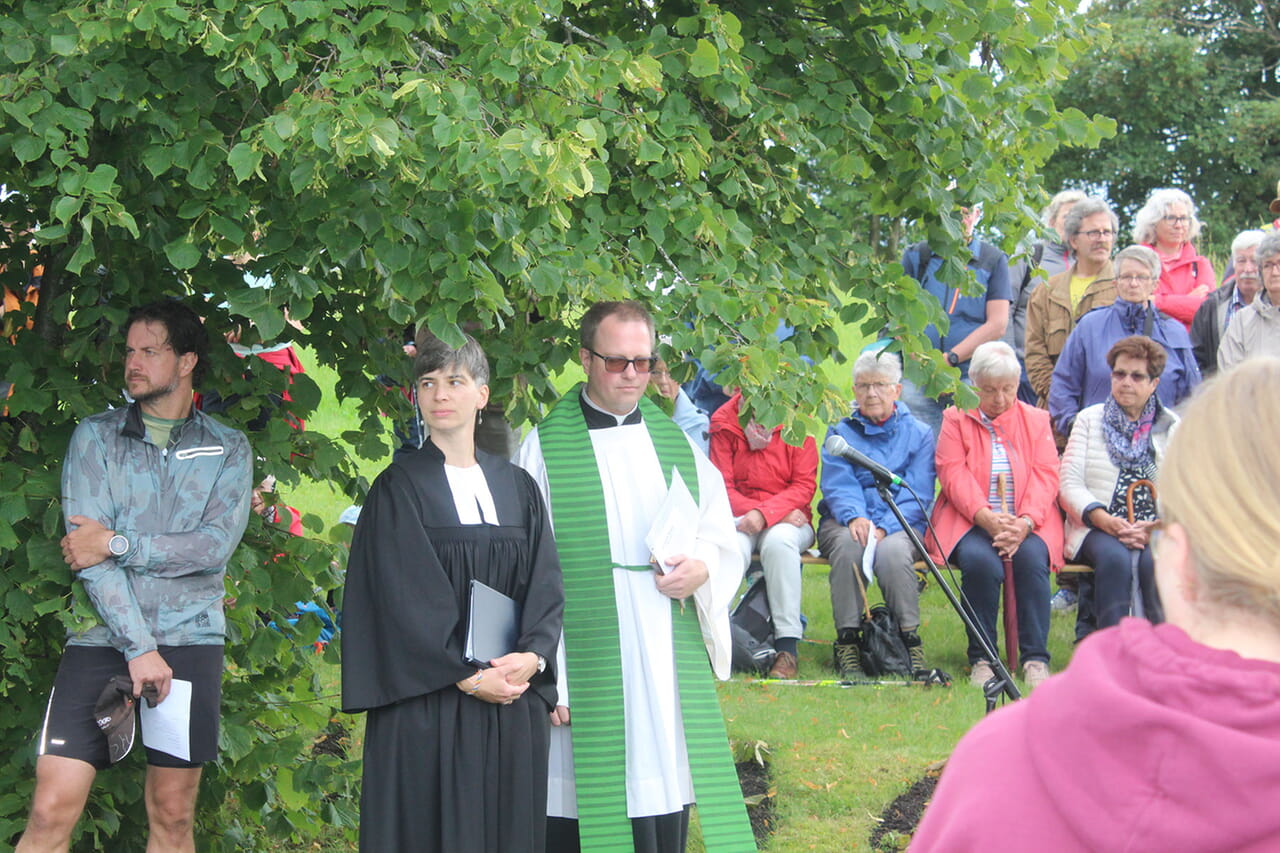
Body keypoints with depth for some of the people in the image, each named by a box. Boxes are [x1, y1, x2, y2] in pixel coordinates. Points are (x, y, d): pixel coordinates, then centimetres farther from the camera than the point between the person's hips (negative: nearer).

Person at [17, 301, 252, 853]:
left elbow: (216, 545, -5)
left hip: (188, 641, 1)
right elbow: (88, 550, -3)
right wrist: (138, 647, -12)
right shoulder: (95, 437, 8)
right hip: (103, 640, 0)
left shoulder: (227, 449, 10)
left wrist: (117, 544, -10)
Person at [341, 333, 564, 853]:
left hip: (515, 709, 4)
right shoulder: (399, 488, -1)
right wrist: (467, 676, -15)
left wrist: (532, 656, -12)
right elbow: (404, 598, -8)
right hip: (429, 707, -4)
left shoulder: (517, 488, 12)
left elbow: (546, 585, 6)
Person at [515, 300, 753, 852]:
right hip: (588, 673, -4)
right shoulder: (544, 450, -2)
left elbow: (724, 542, 15)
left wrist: (702, 568, -9)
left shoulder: (677, 444, 12)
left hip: (670, 668, 4)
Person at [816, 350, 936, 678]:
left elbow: (917, 494, 0)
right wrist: (855, 517, -23)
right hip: (844, 522, 1)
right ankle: (847, 640, -31)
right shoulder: (840, 433, 16)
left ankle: (910, 639, -27)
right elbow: (837, 485, 0)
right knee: (848, 544, -35)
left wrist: (884, 527, -18)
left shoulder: (918, 434, 12)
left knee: (893, 551, -35)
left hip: (899, 524, -1)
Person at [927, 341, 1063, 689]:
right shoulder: (956, 419, 12)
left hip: (1028, 524, 1)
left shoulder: (1036, 420, 16)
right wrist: (986, 517, -19)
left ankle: (1035, 660, -26)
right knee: (980, 561, -33)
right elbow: (954, 474, -1)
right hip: (971, 522, -1)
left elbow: (1045, 477, 3)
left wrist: (1025, 522, -16)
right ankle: (981, 659, -21)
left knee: (1031, 557, -32)